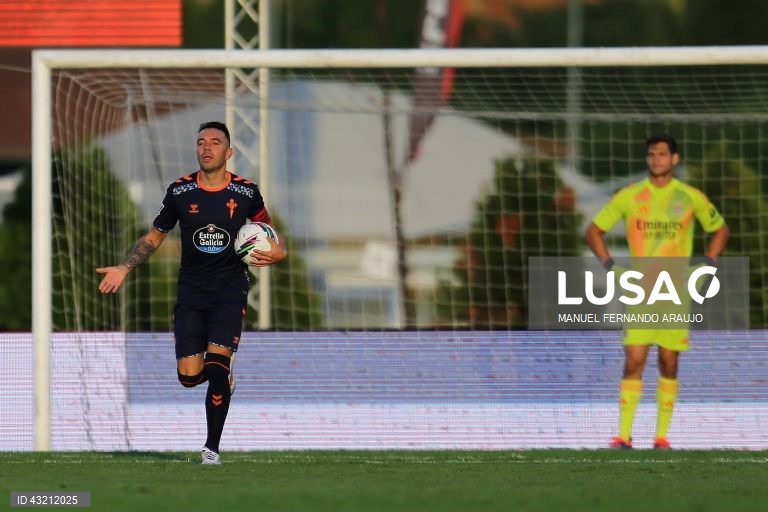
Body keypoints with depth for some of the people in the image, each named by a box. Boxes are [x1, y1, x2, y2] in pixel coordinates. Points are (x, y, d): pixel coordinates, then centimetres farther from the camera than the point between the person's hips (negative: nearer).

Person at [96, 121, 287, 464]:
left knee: (218, 365, -16)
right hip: (191, 292, 2)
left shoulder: (245, 192, -3)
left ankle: (212, 448, -4)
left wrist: (277, 251, -11)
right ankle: (222, 371, 31)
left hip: (230, 291, -2)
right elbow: (155, 236, 11)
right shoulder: (180, 191, 0)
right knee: (189, 376, -7)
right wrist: (124, 268, 2)